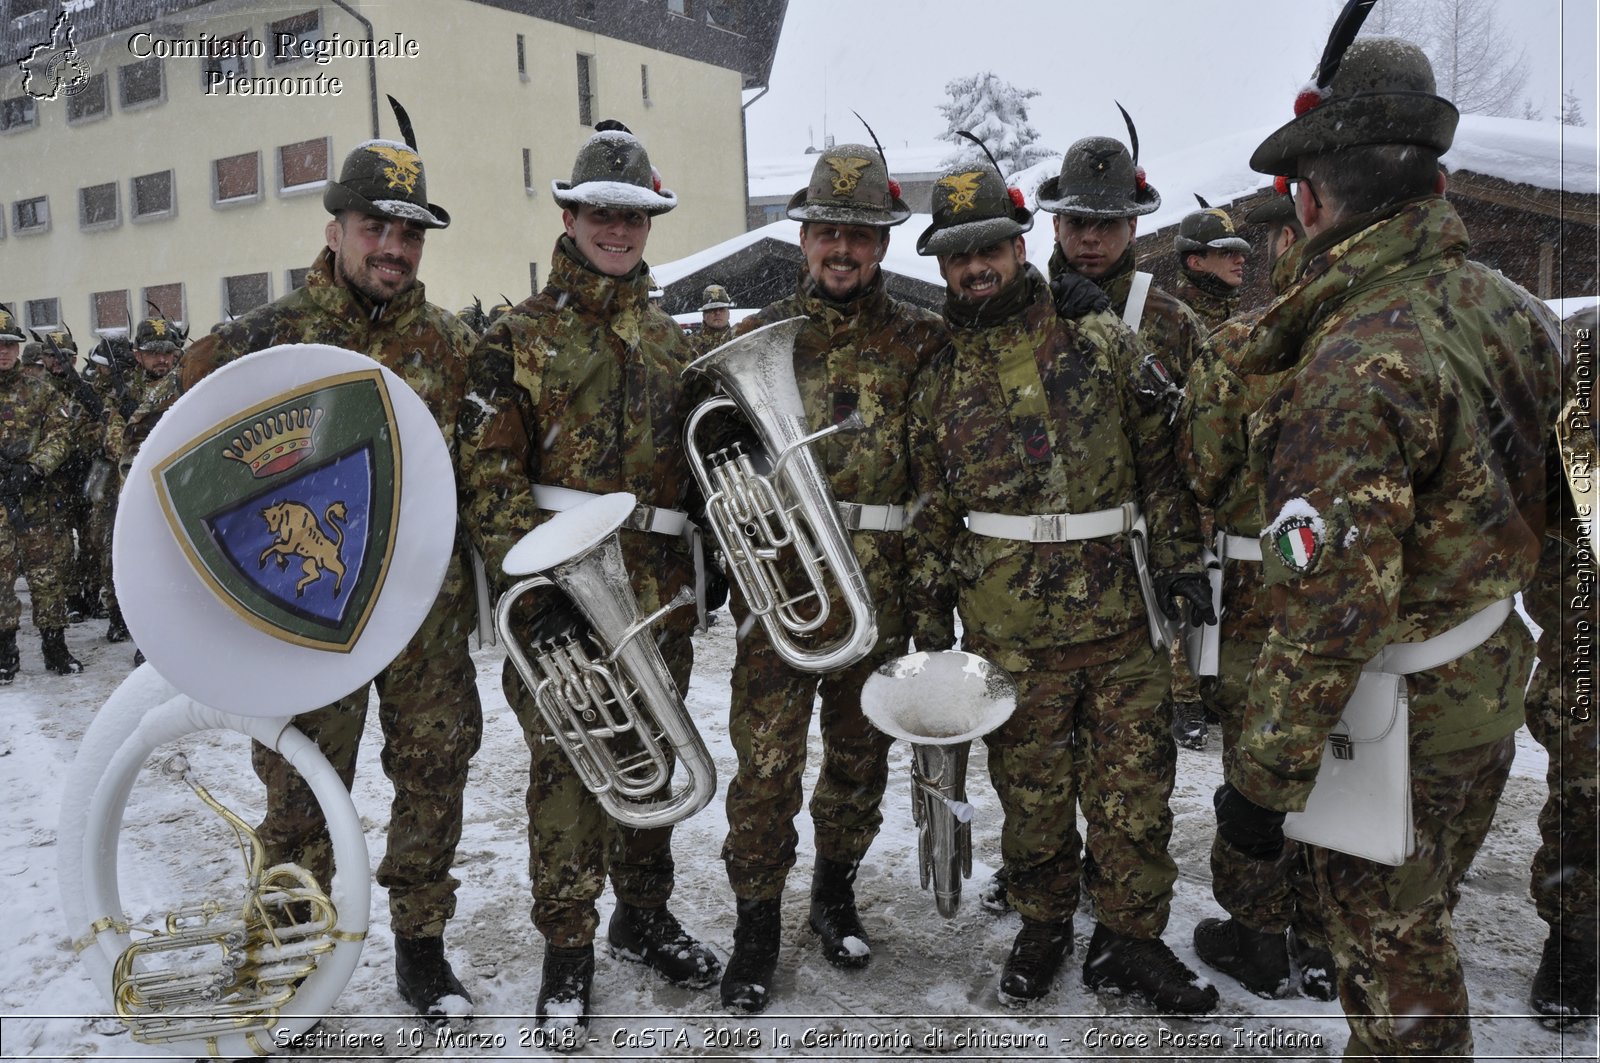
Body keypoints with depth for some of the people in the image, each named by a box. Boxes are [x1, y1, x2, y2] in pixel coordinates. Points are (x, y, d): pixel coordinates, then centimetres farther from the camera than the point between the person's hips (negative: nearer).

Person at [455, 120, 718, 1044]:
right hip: (562, 589, -4)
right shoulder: (518, 339, 0)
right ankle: (568, 952, 18)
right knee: (569, 767, 1)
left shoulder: (670, 340, 15)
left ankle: (644, 917, 34)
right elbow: (491, 477, -8)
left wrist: (709, 565, 10)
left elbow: (697, 461, 19)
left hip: (661, 592, 5)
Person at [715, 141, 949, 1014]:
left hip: (881, 589, 1)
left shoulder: (920, 340, 4)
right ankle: (756, 923, 20)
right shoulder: (757, 335, 5)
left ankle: (836, 891, 37)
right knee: (766, 762, 1)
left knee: (861, 754, 15)